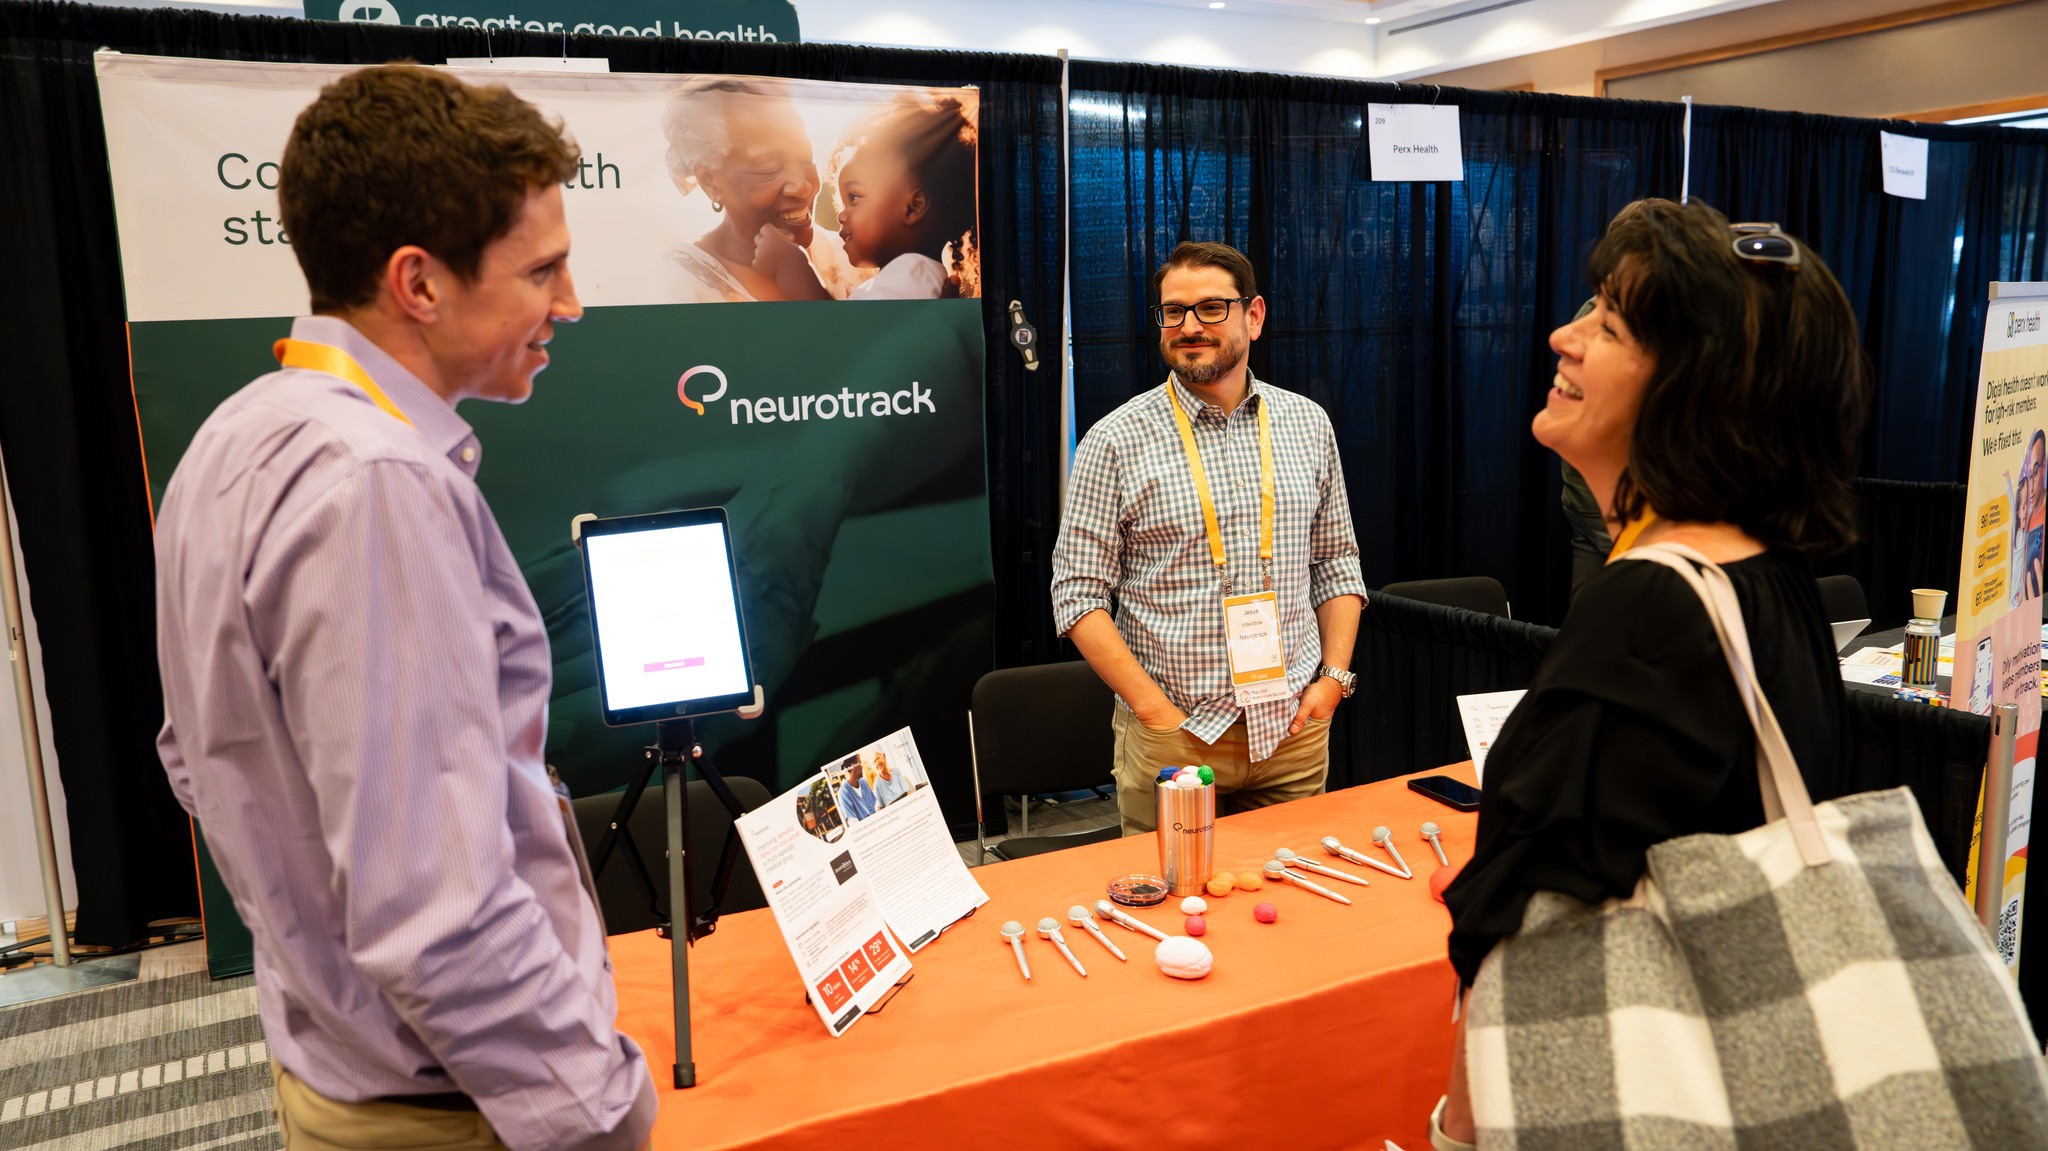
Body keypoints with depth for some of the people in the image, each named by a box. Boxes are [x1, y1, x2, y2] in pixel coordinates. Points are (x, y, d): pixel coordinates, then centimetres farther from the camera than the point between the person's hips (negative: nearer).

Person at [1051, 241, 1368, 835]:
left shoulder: (1308, 424, 6)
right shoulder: (1116, 441, -6)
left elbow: (1336, 562, 14)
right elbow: (1078, 595, -8)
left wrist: (1334, 677, 2)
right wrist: (1157, 713, -13)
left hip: (1294, 730, 3)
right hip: (1172, 740, -3)